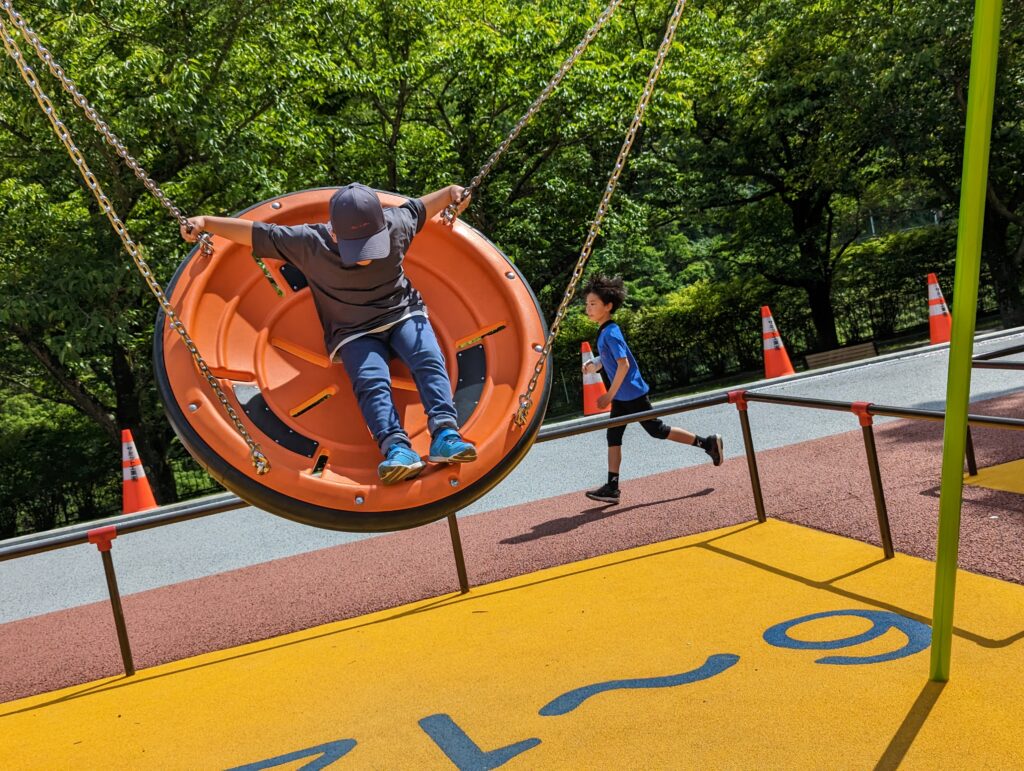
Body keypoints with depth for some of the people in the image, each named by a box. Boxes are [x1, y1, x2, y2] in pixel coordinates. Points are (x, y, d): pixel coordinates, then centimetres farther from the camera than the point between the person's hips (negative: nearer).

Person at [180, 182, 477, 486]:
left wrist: (450, 193, 5)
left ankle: (444, 433, -39)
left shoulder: (395, 225, -11)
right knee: (372, 382, -29)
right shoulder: (309, 243, -17)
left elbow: (418, 208, 12)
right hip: (355, 333, -1)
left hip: (404, 314, 2)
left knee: (429, 361, -26)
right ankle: (396, 447, -44)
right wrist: (205, 222, -14)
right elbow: (255, 233, -11)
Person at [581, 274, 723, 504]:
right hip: (621, 396, 9)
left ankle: (707, 443, 15)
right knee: (613, 437, 6)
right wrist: (594, 364, 5)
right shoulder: (603, 332, 7)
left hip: (633, 394, -9)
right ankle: (612, 487, 8)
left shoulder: (610, 333, -21)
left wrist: (610, 395, -20)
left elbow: (623, 364, -25)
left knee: (657, 429, 2)